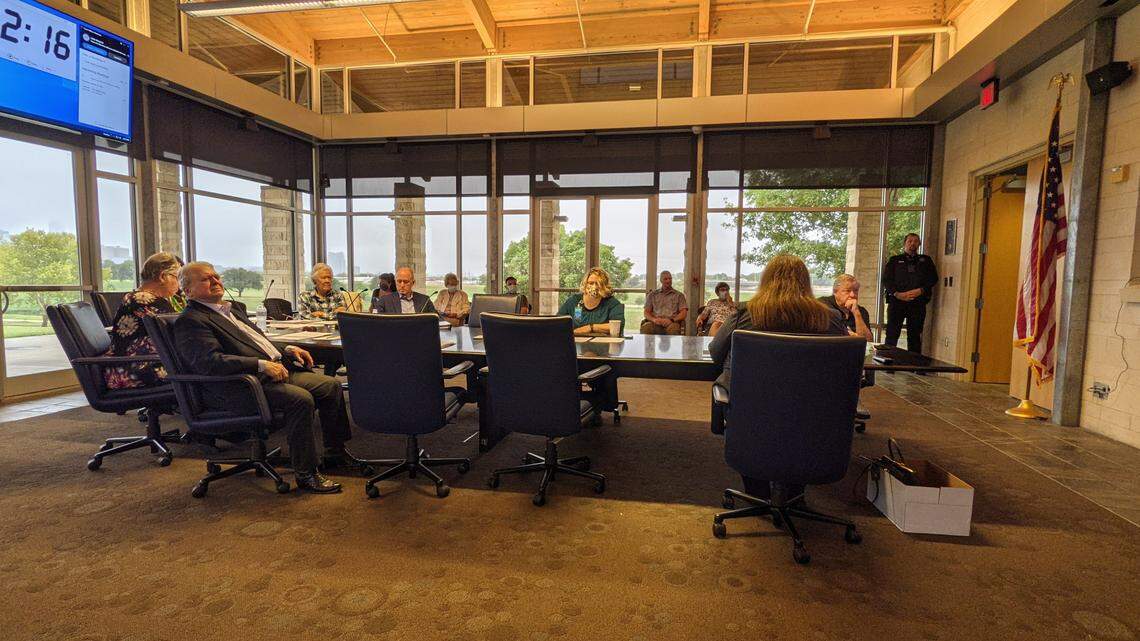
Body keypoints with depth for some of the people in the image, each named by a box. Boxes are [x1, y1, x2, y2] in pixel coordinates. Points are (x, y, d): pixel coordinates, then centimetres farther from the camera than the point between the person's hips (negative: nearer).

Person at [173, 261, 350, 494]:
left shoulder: (229, 309, 23)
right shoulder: (189, 321, -6)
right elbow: (211, 362, -21)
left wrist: (287, 350, 12)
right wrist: (262, 365, -26)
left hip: (277, 370, 10)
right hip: (241, 387, -9)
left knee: (330, 385, -1)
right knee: (301, 399, -31)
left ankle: (336, 452, 13)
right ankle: (306, 474, -17)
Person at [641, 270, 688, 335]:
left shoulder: (679, 295, 18)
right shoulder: (652, 294, 21)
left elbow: (684, 313, 7)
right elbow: (646, 312, 15)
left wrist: (672, 320, -13)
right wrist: (654, 319, -9)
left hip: (672, 323, -1)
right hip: (655, 323, 1)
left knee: (673, 328, -40)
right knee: (645, 327, -36)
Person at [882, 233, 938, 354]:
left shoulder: (926, 260, 18)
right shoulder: (895, 260, 14)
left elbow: (933, 278, 7)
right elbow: (886, 279, 3)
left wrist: (920, 291, -10)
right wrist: (897, 294, -12)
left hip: (918, 302, 1)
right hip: (896, 300, -1)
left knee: (915, 335, 3)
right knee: (892, 334, -5)